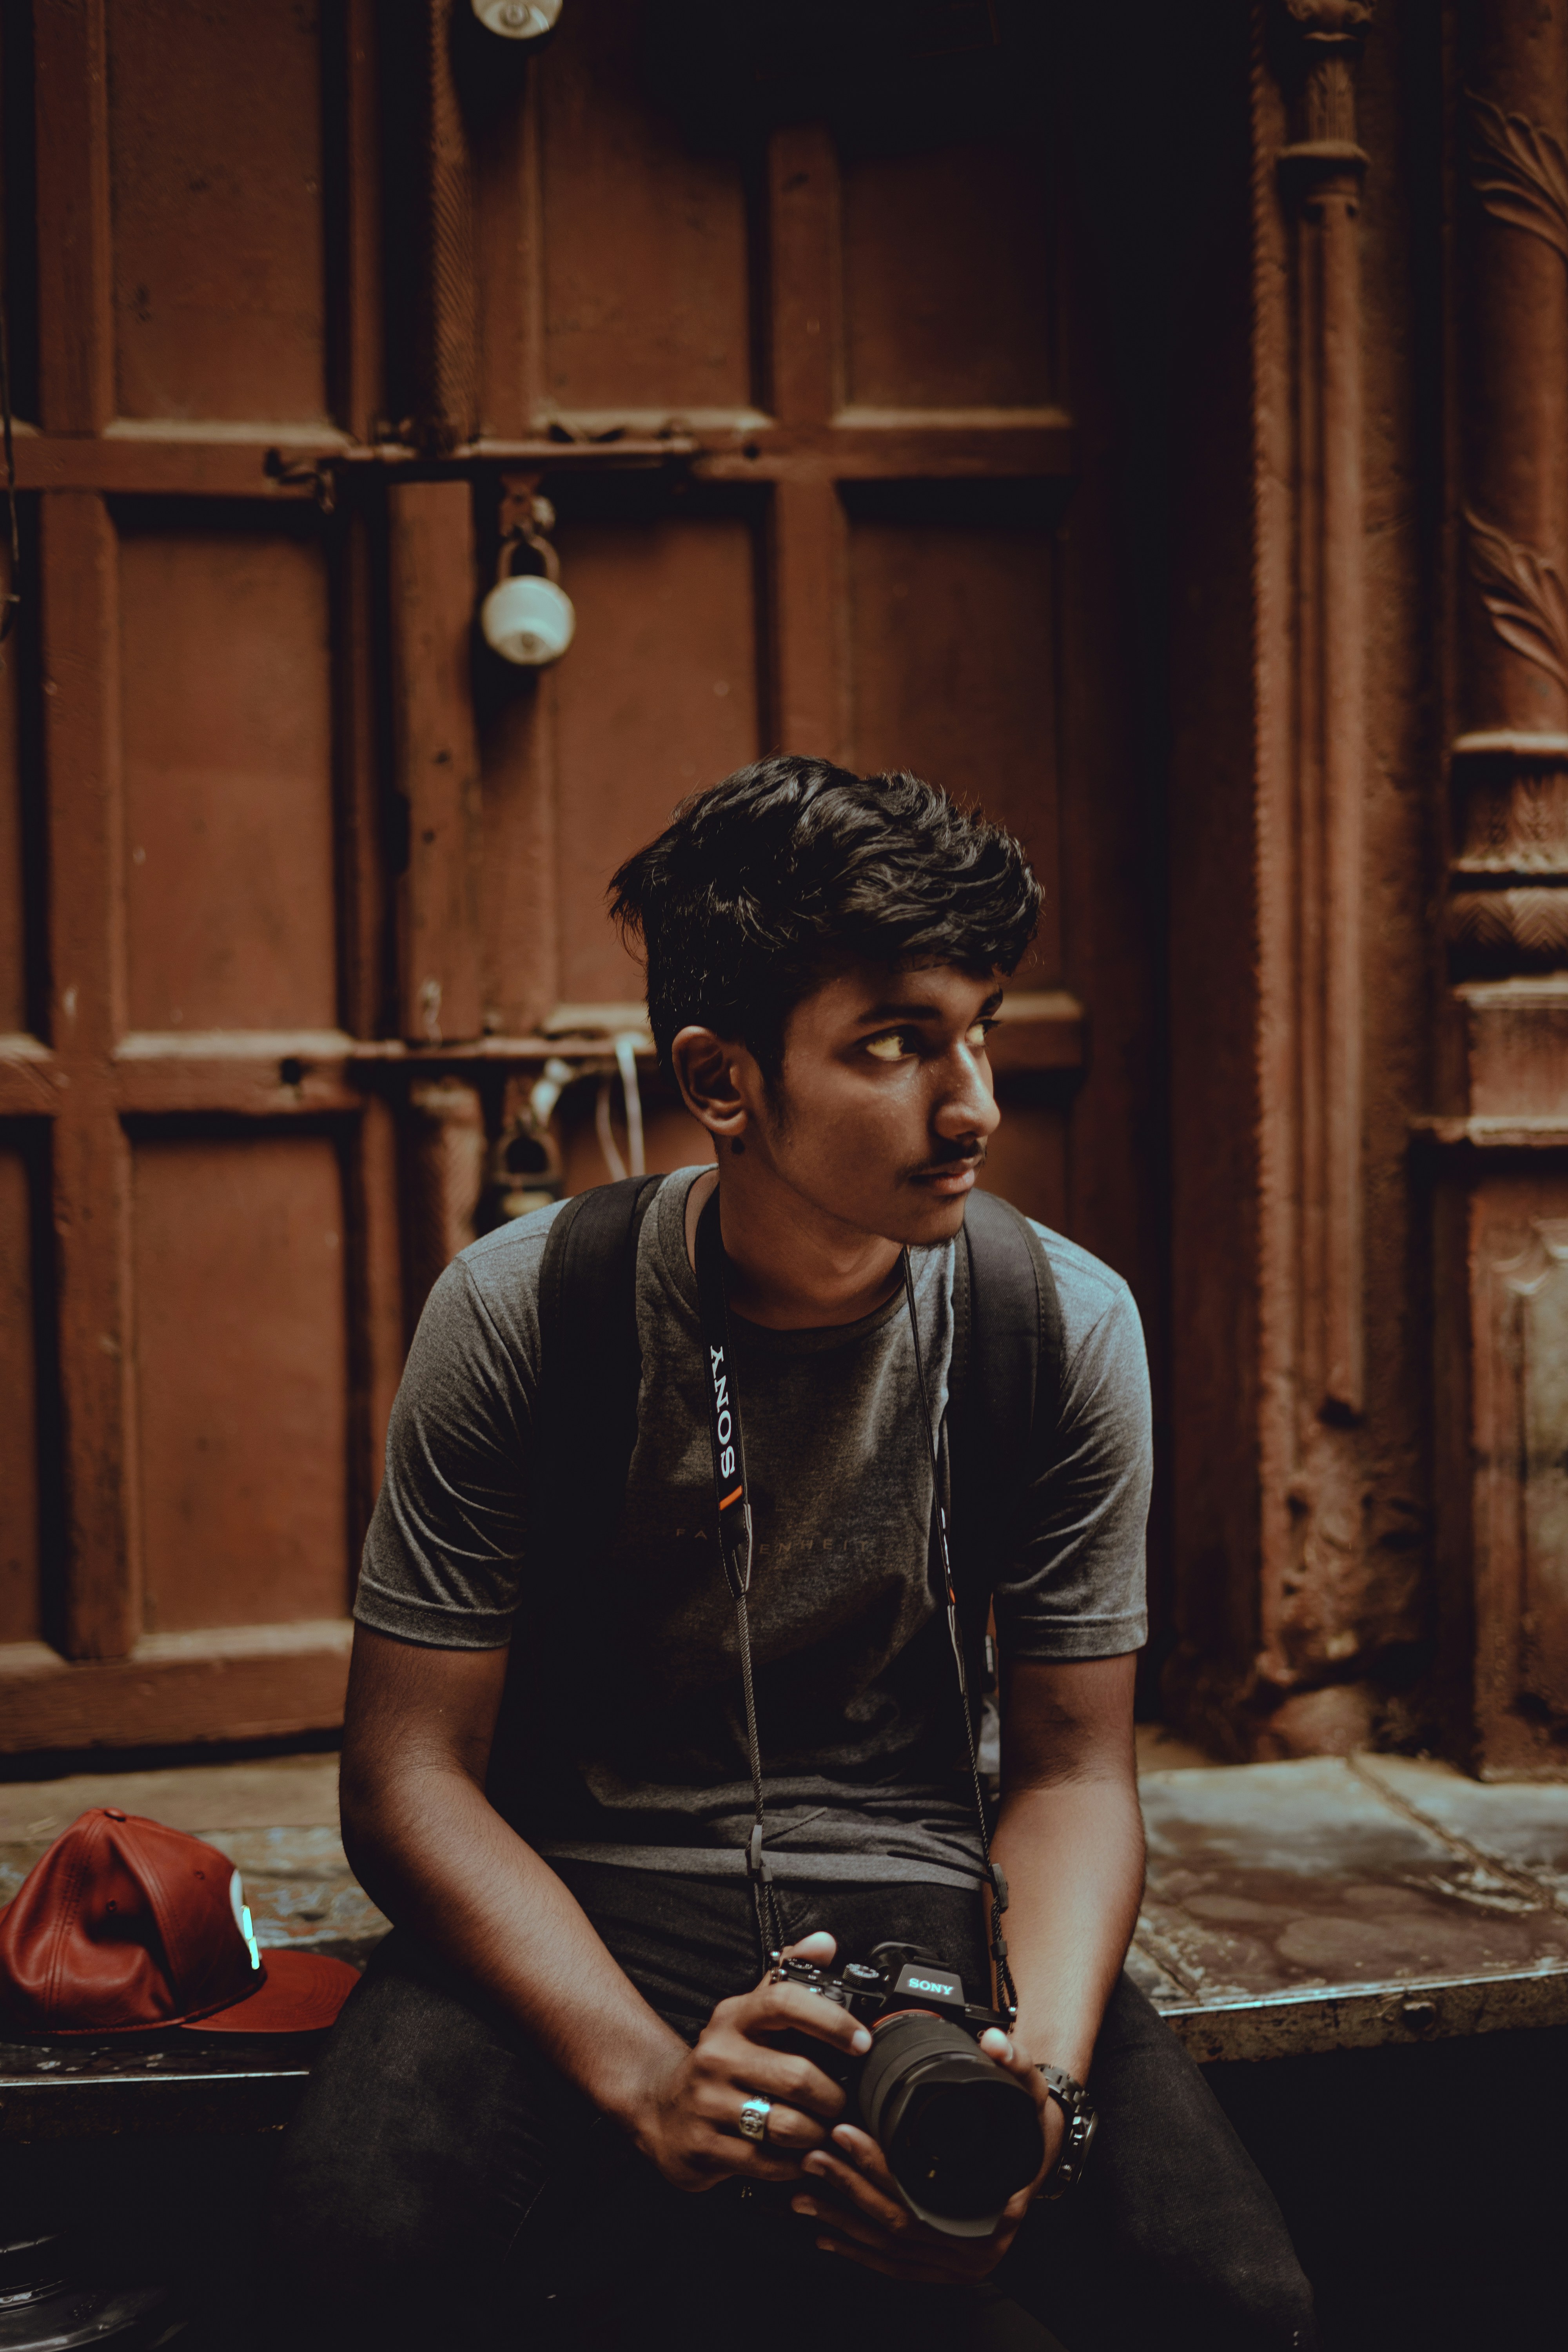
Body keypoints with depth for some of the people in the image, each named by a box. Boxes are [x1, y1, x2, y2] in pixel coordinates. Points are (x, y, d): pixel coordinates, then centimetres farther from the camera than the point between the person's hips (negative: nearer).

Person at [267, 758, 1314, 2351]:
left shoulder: (1065, 1325, -5)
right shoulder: (517, 1313, -11)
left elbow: (1070, 1770, 1)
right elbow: (411, 1770, -10)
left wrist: (1040, 2069, -21)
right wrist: (648, 2072, -28)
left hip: (914, 1893, 2)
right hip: (579, 1901, -2)